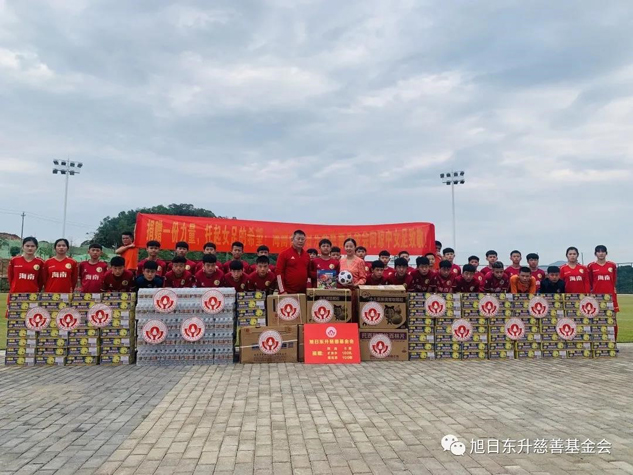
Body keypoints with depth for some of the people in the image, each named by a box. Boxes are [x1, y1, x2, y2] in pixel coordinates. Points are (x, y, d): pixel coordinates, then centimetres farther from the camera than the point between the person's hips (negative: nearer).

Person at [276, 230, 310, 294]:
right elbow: (279, 273, -8)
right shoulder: (284, 254, -4)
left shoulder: (306, 255, 11)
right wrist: (282, 291, -15)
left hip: (304, 292, 5)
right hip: (288, 292, -5)